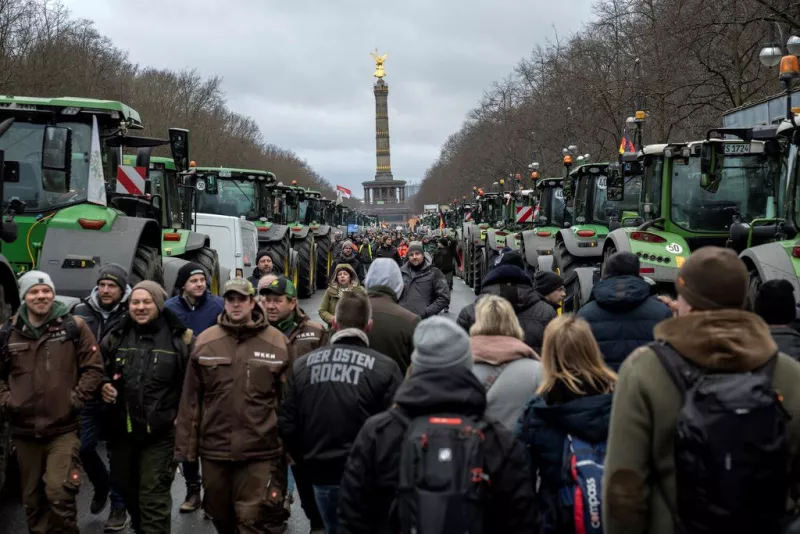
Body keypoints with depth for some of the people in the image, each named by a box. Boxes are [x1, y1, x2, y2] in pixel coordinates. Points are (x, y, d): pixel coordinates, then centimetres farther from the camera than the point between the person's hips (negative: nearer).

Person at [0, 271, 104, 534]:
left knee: (59, 493, -14)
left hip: (63, 428, -3)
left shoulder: (73, 326, -3)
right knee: (33, 499, 14)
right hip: (24, 431, 4)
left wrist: (76, 398, -9)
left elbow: (93, 368, -1)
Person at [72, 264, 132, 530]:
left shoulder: (131, 315, -8)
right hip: (87, 395, 4)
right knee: (84, 447, 7)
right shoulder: (82, 311, 3)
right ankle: (101, 486, 36)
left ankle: (119, 506, 21)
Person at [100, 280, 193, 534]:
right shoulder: (116, 337, 5)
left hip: (160, 432, -5)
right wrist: (103, 387, -2)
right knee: (127, 489, 19)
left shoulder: (180, 337, -6)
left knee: (154, 497, -5)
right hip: (121, 429, 5)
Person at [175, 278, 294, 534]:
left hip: (259, 451, -3)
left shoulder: (277, 343, -2)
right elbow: (191, 399, 4)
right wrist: (186, 445, 2)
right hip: (214, 448, 3)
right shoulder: (205, 341, 3)